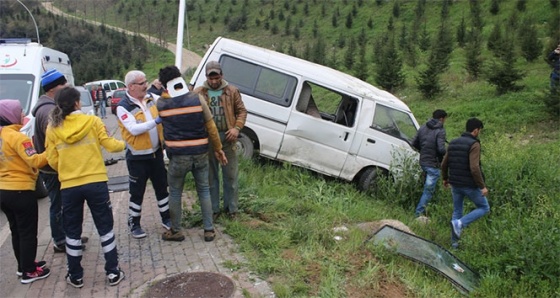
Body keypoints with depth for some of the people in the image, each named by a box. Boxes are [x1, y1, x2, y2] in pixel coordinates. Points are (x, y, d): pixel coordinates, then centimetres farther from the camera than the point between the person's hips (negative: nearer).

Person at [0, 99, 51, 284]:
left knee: (16, 231, 20)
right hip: (21, 192, -8)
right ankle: (29, 272, 14)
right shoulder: (17, 136, -17)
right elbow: (35, 161, -25)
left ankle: (23, 265, 33)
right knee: (28, 232, 4)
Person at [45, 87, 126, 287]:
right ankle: (113, 273, 16)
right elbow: (110, 145, -3)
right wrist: (124, 144, 17)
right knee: (105, 228, 12)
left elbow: (53, 161, 3)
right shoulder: (92, 121, -4)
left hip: (69, 187, 2)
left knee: (72, 232, 16)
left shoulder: (52, 128, 2)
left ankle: (75, 276, 26)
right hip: (96, 183, -1)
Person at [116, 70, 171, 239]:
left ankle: (166, 219, 29)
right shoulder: (123, 107, -14)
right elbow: (134, 129, -24)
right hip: (137, 157, -5)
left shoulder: (150, 99, 4)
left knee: (162, 187, 14)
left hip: (156, 153, 5)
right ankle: (134, 224, 24)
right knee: (137, 193, 7)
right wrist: (156, 121, -30)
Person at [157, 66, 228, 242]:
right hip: (200, 154, 1)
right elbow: (211, 127, -1)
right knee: (204, 191, 15)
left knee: (175, 193, 16)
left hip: (178, 156, -1)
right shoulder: (197, 99, -6)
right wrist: (218, 149, 8)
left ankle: (175, 231, 26)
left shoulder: (161, 104, -7)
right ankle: (209, 230, 20)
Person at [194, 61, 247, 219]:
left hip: (227, 137, 0)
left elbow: (241, 111, 5)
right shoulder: (199, 93, 1)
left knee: (230, 175, 7)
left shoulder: (232, 91, 4)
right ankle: (213, 209, 22)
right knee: (211, 176, 10)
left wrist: (237, 128, -9)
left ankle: (231, 208, 21)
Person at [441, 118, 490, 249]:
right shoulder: (474, 144, -14)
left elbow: (444, 164, 13)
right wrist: (482, 186, -17)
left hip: (455, 184, 7)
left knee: (457, 212, 17)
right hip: (470, 185, -7)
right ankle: (460, 223, -8)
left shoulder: (453, 143, 8)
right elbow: (474, 168, -23)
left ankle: (454, 242, 19)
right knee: (484, 208, 12)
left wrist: (445, 178, 28)